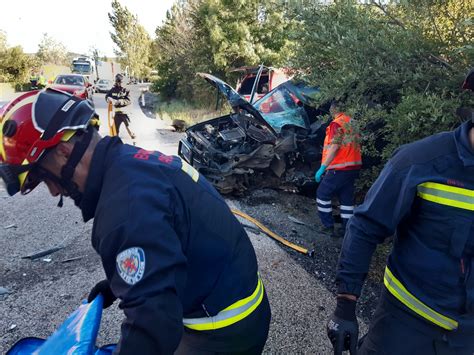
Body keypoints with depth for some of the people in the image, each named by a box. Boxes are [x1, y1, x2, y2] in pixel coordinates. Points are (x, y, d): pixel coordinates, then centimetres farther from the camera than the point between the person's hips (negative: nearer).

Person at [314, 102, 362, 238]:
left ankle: (329, 226, 8)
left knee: (322, 194, 5)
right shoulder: (352, 123, 12)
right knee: (347, 199, 12)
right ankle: (347, 229, 16)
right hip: (354, 166, 8)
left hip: (340, 168, -8)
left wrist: (322, 168, -18)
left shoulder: (337, 124, -12)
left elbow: (334, 147, -20)